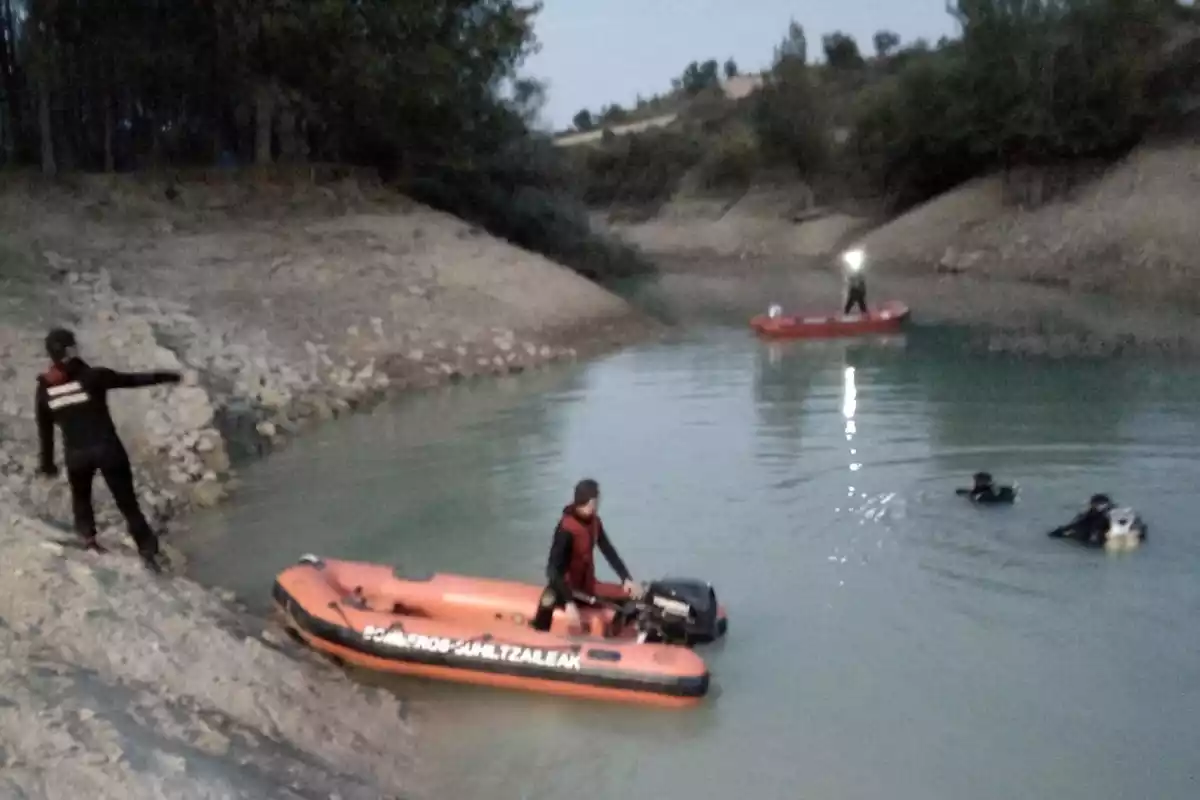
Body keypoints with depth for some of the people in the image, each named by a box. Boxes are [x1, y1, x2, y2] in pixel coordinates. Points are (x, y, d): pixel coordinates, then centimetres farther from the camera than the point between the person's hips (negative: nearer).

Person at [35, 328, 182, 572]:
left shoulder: (44, 390, -1)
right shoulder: (92, 377, -13)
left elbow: (45, 431, 7)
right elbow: (131, 379, -2)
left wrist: (47, 462, 19)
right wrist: (163, 377, 11)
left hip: (76, 455, 2)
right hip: (107, 448, -2)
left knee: (80, 497, 31)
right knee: (127, 502, 7)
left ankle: (88, 537, 23)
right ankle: (147, 550, 8)